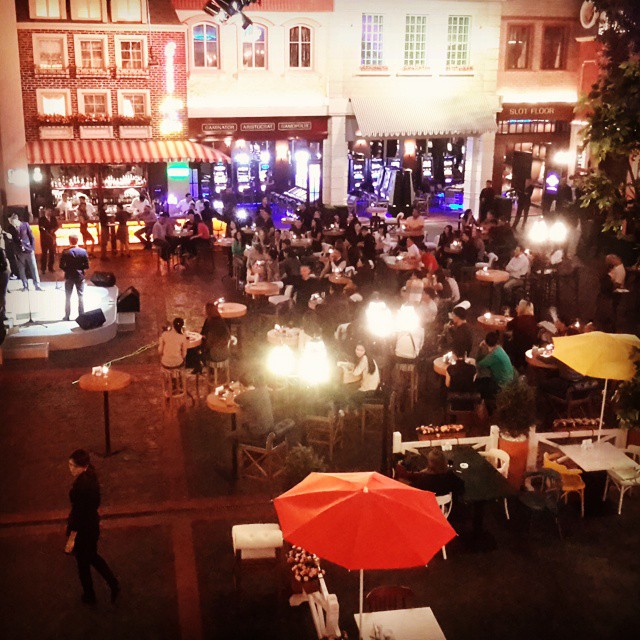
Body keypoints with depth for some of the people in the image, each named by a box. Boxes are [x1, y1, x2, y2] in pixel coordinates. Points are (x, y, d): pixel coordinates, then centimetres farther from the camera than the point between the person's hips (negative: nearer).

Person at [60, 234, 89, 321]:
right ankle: (81, 315, 10)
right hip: (80, 276, 0)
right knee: (81, 296, 9)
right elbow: (86, 266, -6)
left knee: (68, 296, 10)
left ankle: (67, 316, 13)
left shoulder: (65, 252, -11)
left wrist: (67, 269, 9)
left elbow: (61, 265, -9)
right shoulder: (83, 252, -9)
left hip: (69, 276, 0)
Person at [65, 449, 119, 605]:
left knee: (83, 562, 16)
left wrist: (71, 538, -19)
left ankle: (89, 596, 36)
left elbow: (78, 513, -26)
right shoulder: (91, 477, -5)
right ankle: (114, 585, 31)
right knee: (92, 556, 28)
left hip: (82, 528, -8)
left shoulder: (81, 485, -31)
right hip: (93, 523, 8)